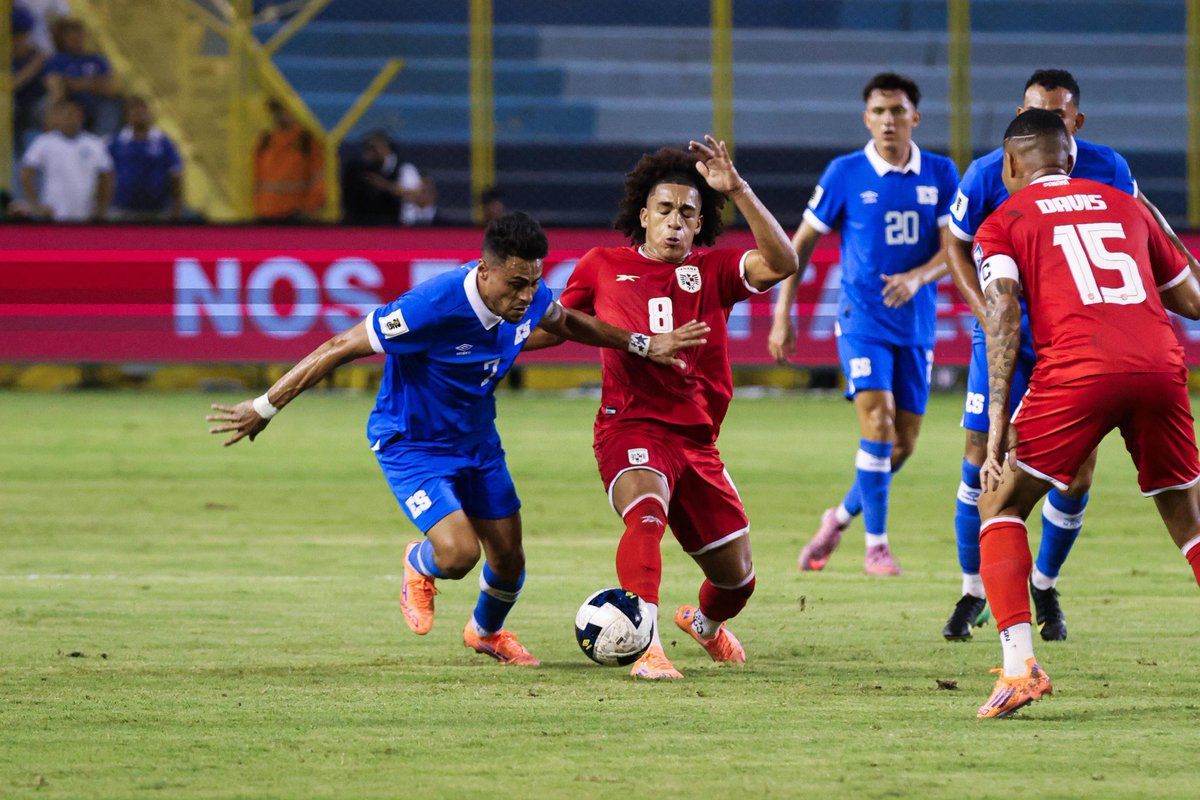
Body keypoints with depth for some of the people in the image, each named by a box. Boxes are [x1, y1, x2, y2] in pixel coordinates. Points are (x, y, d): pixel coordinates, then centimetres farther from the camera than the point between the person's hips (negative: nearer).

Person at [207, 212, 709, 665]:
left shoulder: (529, 298, -16)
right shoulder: (433, 307, -36)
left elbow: (565, 323, 12)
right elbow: (340, 348, -27)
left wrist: (641, 345, 10)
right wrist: (264, 409, -21)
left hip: (476, 437, 6)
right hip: (412, 445, -6)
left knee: (508, 558, 11)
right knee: (459, 553, -23)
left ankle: (487, 633, 46)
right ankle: (419, 567, 17)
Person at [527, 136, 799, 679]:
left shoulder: (712, 272, 6)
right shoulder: (603, 267, 6)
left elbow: (781, 263, -13)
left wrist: (738, 190, -20)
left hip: (696, 439, 3)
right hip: (631, 427, -3)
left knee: (737, 577, 12)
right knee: (646, 515, -36)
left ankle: (705, 623, 48)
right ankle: (647, 649, -45)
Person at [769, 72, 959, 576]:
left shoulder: (940, 175, 2)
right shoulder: (845, 174, -4)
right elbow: (802, 242, 2)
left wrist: (918, 277, -22)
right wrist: (782, 315, -1)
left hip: (916, 323, 3)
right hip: (862, 320, -3)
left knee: (903, 444, 6)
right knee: (878, 425, -18)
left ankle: (842, 516, 30)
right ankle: (876, 545, -10)